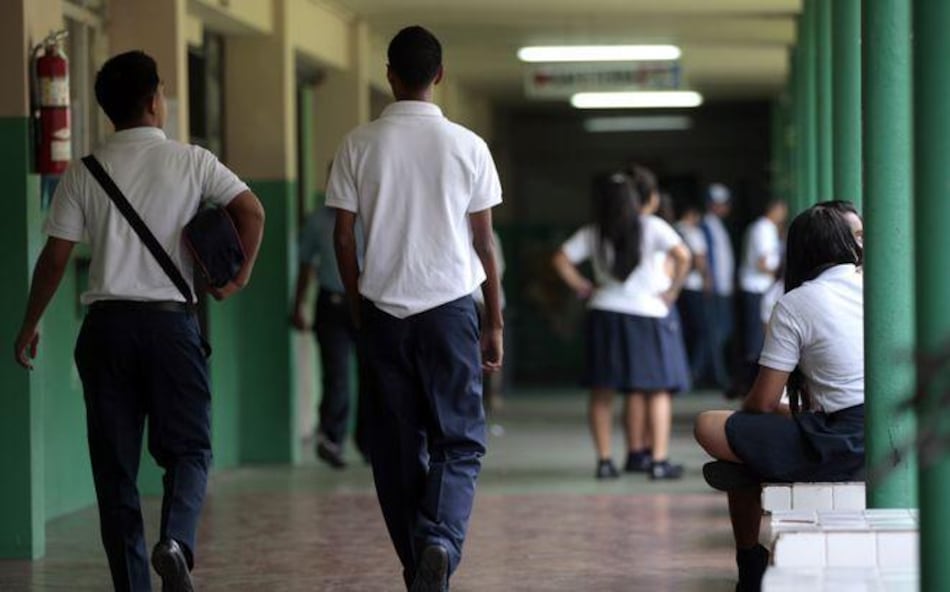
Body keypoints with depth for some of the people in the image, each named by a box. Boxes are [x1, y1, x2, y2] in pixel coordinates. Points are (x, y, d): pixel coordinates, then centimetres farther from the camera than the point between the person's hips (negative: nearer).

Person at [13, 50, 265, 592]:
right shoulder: (191, 161, 2)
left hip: (107, 323, 2)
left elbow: (55, 257, 4)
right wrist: (241, 276, 3)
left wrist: (30, 324, 14)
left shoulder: (85, 173, 5)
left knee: (114, 464, 7)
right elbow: (251, 211, -10)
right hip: (172, 321, -1)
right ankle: (176, 541, -22)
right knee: (188, 447, 6)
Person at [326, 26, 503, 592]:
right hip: (450, 306, -1)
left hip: (383, 308, 1)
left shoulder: (359, 145, 0)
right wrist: (495, 322, 8)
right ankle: (440, 541, -20)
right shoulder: (467, 146, -2)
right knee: (459, 439, 4)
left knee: (398, 443, 10)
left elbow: (344, 237, 1)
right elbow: (484, 243, 1)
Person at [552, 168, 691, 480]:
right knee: (657, 390, 5)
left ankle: (604, 460, 8)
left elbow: (561, 260, 1)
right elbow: (682, 255, -15)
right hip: (648, 312, -2)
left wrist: (583, 288, 9)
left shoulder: (592, 233, 4)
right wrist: (673, 289, -4)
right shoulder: (652, 227, -4)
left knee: (601, 392, 10)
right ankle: (659, 460, -1)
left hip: (604, 312, 2)